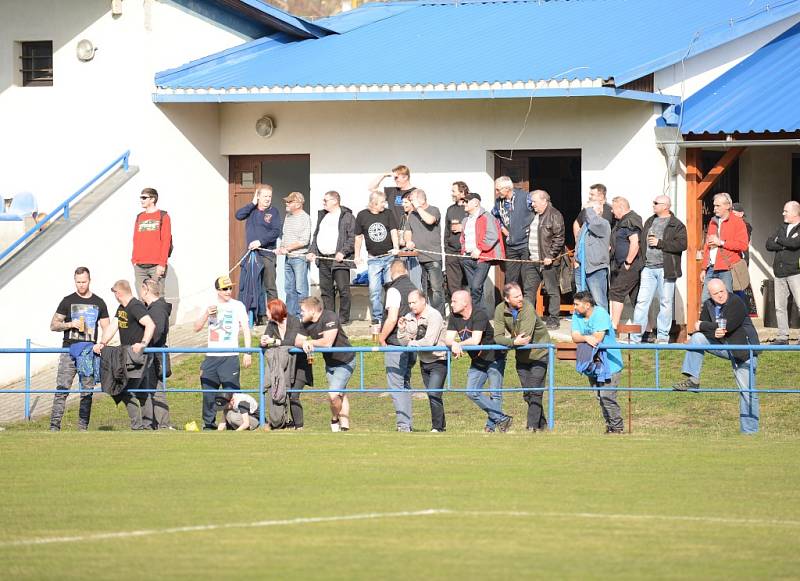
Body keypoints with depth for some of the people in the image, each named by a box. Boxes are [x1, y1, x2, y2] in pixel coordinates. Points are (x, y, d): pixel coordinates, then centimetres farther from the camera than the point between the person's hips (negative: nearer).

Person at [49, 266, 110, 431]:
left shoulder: (99, 303, 11)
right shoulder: (68, 301, 7)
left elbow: (106, 329, 12)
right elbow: (53, 325, 7)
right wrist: (70, 324, -11)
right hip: (69, 350, -2)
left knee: (87, 392, 2)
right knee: (62, 390, -9)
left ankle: (83, 428, 6)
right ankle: (54, 426, -11)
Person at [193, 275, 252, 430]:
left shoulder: (237, 306, 4)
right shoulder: (210, 307, 13)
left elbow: (246, 329, 2)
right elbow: (197, 328, 9)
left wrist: (247, 353, -7)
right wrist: (206, 314, -9)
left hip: (230, 357, -4)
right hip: (211, 357, 4)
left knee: (230, 392, -10)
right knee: (208, 393, 4)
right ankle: (208, 423, 13)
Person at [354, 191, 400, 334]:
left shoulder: (388, 214, 2)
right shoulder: (362, 216, 2)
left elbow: (393, 231, -6)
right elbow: (359, 237, 10)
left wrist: (396, 247, -22)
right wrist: (357, 256, 10)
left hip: (390, 257, 0)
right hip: (373, 259, 0)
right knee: (374, 291, -4)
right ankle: (377, 320, 3)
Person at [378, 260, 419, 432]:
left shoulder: (394, 290, -12)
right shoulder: (414, 288, 11)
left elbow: (392, 319, -19)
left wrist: (381, 338, -7)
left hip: (396, 345, -8)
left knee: (396, 385, -7)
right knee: (406, 384, 17)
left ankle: (403, 424, -14)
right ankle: (408, 423, 19)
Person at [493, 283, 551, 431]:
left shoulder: (528, 308, -27)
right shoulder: (500, 310, -12)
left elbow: (525, 338, -31)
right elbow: (497, 337, -16)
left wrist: (507, 340, -16)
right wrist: (514, 342, -34)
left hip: (538, 353, -5)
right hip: (521, 356, 5)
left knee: (535, 392, -8)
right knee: (527, 393, 11)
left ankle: (532, 426, -5)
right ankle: (542, 424, 25)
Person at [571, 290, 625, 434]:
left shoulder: (601, 314, -14)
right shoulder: (577, 316, 6)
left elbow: (598, 338, -21)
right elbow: (575, 337, -5)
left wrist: (581, 337, -6)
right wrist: (586, 338, -26)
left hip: (609, 362, -7)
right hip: (593, 364, 7)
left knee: (607, 396, -14)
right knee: (600, 397, 10)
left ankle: (617, 427, -4)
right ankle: (610, 426, 19)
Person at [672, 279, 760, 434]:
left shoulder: (737, 303, -18)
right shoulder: (708, 305, 1)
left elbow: (726, 326, -27)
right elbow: (699, 329, -4)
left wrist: (702, 326, -16)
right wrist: (714, 332, -25)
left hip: (743, 349, -6)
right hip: (723, 345, 6)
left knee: (747, 392, -7)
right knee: (697, 338, -13)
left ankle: (749, 431, -1)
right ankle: (692, 380, -14)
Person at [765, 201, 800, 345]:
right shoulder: (782, 228, 19)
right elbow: (769, 244, 10)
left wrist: (779, 241, -1)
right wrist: (786, 245, -7)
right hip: (780, 273, 7)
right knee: (779, 306, 5)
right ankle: (783, 337, 10)